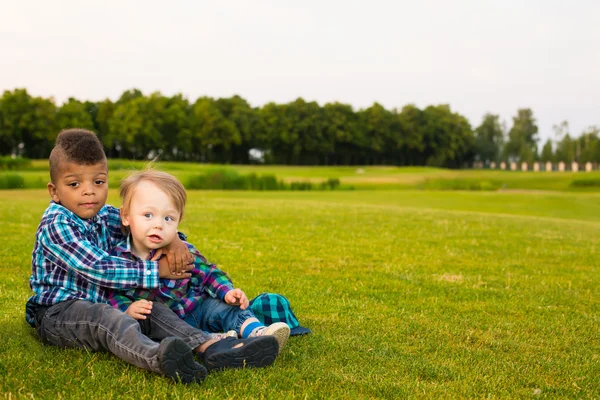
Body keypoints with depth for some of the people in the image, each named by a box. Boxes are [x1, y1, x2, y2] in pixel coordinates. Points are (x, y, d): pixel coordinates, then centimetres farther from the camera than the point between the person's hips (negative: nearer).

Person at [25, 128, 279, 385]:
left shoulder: (105, 216, 8)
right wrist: (156, 270, -20)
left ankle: (211, 347, -36)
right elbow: (97, 269, -24)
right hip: (57, 311, -8)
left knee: (155, 311, -14)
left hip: (102, 305, 8)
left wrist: (172, 239, -5)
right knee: (108, 318, -37)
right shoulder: (56, 225, -15)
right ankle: (158, 358, -68)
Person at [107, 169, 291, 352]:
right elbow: (113, 294, -4)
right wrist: (127, 309, -26)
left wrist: (227, 291, -16)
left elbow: (208, 274, 3)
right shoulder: (118, 257, -9)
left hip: (196, 311, 2)